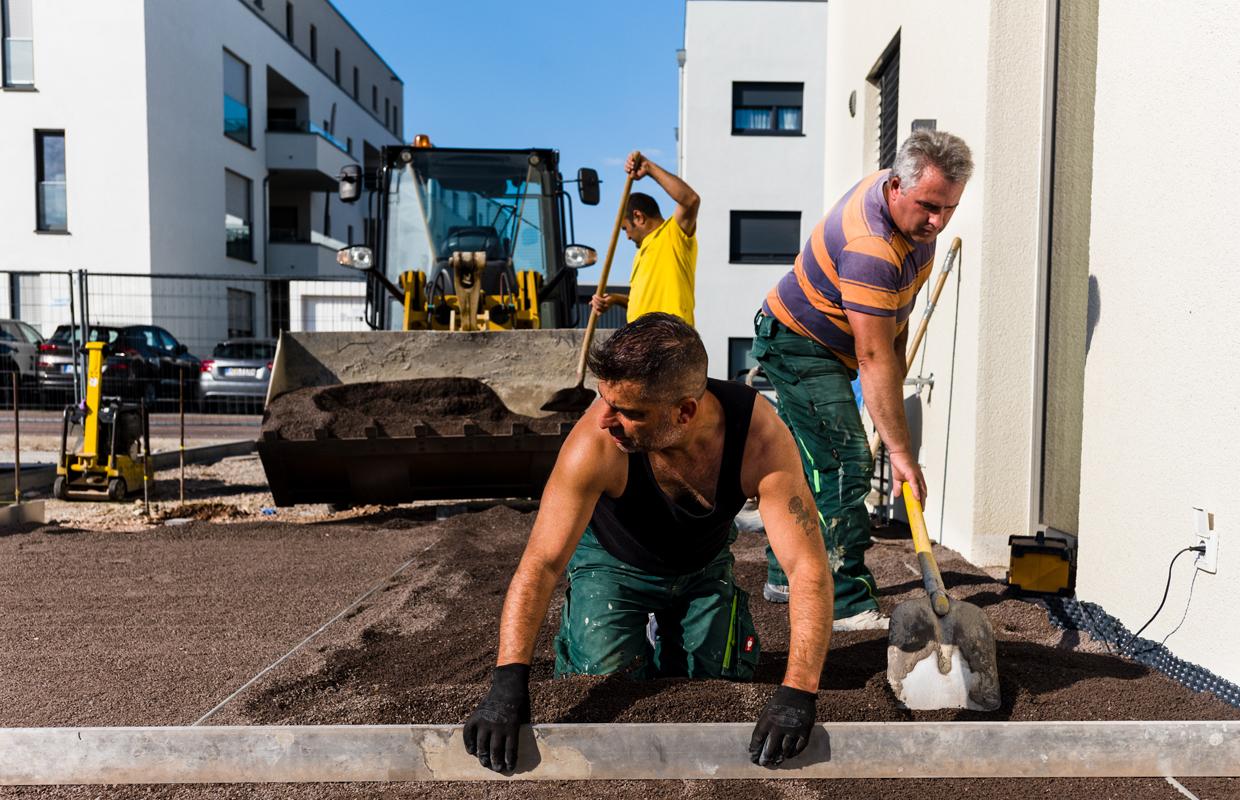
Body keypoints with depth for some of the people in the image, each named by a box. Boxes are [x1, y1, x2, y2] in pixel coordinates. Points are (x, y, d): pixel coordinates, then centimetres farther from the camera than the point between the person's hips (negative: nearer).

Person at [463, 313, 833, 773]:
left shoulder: (760, 437, -37)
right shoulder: (596, 442, -39)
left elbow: (808, 567, -36)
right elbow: (542, 563, -37)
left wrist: (797, 692, -45)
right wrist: (508, 683, -46)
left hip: (705, 563, 2)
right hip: (614, 562, -1)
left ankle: (669, 650, 33)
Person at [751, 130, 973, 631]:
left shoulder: (909, 200, -4)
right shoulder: (870, 248, -34)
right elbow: (874, 360, -34)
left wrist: (898, 337, 10)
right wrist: (901, 451, -33)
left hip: (809, 342, 10)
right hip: (800, 345, -10)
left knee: (810, 463, 14)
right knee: (843, 466, -16)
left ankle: (785, 578, 25)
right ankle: (846, 604, -12)